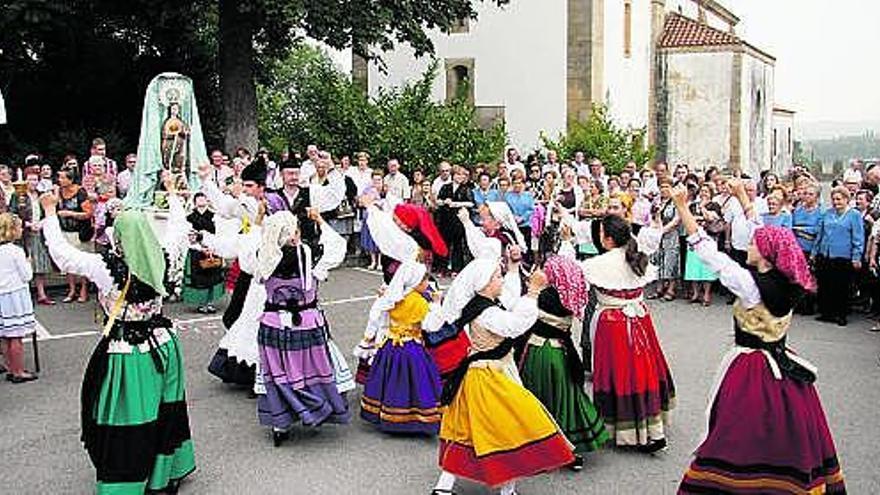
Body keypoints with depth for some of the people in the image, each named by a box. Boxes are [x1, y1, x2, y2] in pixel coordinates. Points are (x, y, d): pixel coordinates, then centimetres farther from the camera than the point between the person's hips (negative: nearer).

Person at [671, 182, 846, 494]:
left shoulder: (751, 283, -19)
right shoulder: (789, 281, 0)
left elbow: (709, 253, -18)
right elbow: (769, 238, 12)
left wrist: (683, 209, -14)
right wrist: (742, 197, 22)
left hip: (752, 370, -7)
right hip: (783, 365, 7)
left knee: (741, 441, -2)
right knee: (789, 434, 15)